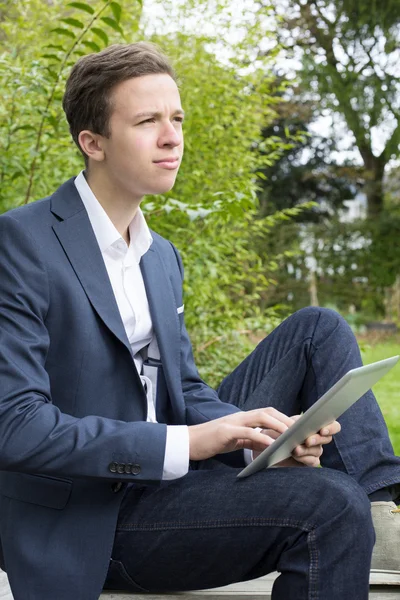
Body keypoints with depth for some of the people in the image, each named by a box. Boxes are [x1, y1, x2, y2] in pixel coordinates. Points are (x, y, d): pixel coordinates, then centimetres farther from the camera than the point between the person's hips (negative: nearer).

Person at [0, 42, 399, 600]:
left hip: (169, 475, 8)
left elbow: (184, 390, 11)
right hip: (93, 517, -8)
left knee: (318, 329, 0)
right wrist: (183, 444, -27)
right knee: (326, 501, -28)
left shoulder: (162, 256, 12)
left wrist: (263, 436, -11)